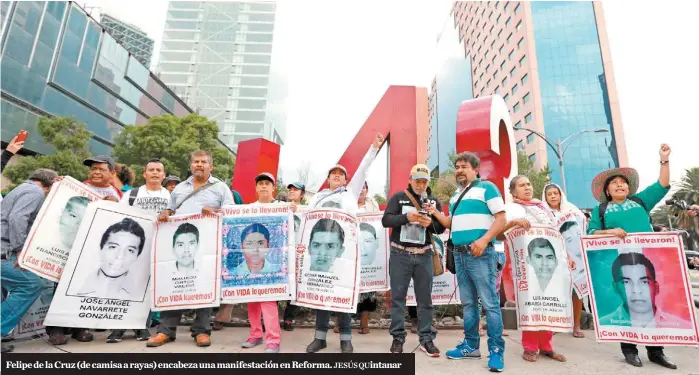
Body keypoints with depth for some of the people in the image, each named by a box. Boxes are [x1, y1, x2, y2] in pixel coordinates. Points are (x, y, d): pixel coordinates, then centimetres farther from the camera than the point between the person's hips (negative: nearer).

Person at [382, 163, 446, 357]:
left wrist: (430, 223, -16)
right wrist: (405, 217, -21)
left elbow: (441, 228, 6)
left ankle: (426, 339, 17)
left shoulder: (434, 201, 9)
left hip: (424, 256, 2)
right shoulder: (398, 197, 3)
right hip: (400, 254, -2)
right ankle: (398, 338, 16)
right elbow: (385, 220, -6)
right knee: (398, 296, 4)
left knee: (425, 298, 7)